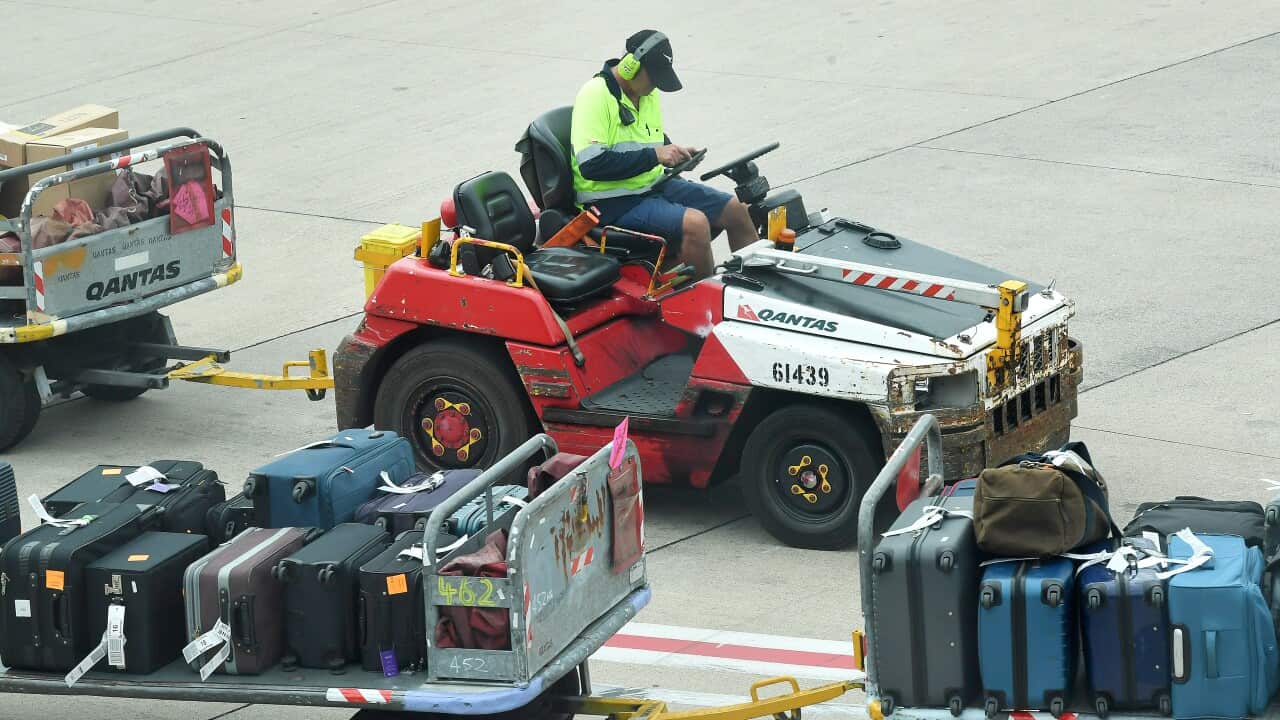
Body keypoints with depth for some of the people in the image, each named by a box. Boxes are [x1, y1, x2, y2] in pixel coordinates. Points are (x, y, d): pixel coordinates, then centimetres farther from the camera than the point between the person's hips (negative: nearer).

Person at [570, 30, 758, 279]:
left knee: (736, 210, 3)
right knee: (695, 223, -29)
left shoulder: (648, 94, 11)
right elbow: (591, 164, -27)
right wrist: (653, 156, -24)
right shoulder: (595, 95, -18)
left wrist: (675, 152, 5)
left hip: (654, 184, 9)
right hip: (614, 201, -9)